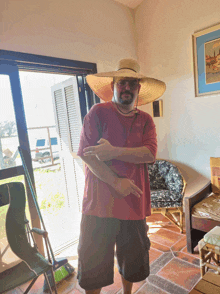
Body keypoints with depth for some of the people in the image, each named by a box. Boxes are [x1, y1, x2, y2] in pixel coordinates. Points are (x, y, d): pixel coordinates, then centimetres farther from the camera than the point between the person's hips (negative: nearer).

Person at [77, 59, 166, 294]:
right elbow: (87, 154, -12)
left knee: (133, 259, 23)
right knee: (93, 266, 11)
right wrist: (116, 182, -17)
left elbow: (150, 153, -10)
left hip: (134, 202, 4)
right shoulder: (98, 113, -4)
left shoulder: (145, 120, 6)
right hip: (100, 202, -3)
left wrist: (113, 151, -21)